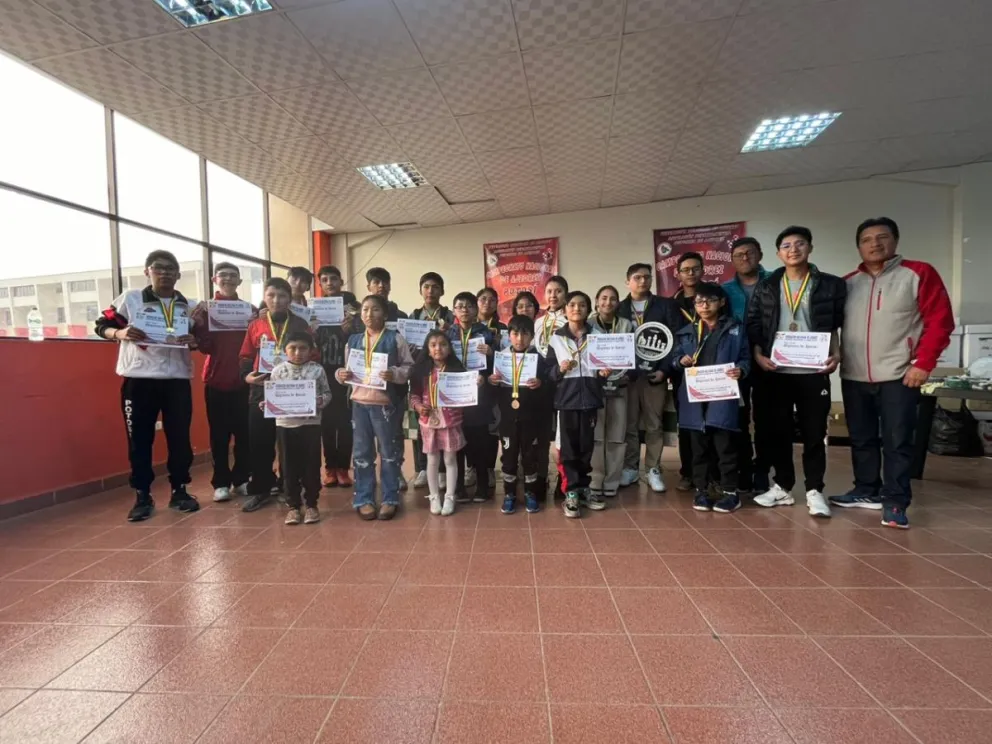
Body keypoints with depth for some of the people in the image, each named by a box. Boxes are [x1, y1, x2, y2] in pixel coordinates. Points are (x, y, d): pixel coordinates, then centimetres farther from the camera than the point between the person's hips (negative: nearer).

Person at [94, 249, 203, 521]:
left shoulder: (188, 305, 9)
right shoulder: (130, 298, 2)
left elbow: (201, 339, 14)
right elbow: (101, 325, 5)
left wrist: (194, 340, -9)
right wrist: (120, 333, -17)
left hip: (177, 380, 2)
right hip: (138, 380, -1)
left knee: (180, 437, 6)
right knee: (139, 439, 4)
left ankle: (179, 491, 20)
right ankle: (142, 497, 17)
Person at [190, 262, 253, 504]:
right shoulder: (206, 309, 3)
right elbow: (205, 347, -4)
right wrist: (199, 322, -19)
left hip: (242, 379, 1)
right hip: (216, 380, -1)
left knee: (244, 432, 6)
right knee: (219, 434, 6)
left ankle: (241, 479, 18)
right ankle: (221, 483, 15)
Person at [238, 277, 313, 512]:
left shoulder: (300, 324, 5)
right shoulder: (255, 325, 9)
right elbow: (246, 358, 9)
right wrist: (247, 376, -10)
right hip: (261, 391, 1)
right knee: (259, 442, 3)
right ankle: (260, 490, 17)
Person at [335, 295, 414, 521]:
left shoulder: (395, 339, -3)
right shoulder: (354, 340, 9)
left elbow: (409, 367, -6)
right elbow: (348, 368, 14)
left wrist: (395, 374, -23)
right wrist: (341, 374, -7)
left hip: (385, 402, -4)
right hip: (359, 402, 4)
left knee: (388, 451, 7)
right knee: (362, 452, 10)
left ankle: (390, 499, 19)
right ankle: (364, 500, 22)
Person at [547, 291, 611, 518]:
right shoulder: (556, 338, 4)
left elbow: (603, 364, 14)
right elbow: (548, 370, 3)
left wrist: (604, 373, -7)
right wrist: (560, 369, -16)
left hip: (590, 398, 2)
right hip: (566, 399, -1)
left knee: (587, 446, 10)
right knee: (568, 447, 2)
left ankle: (583, 487, 25)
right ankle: (571, 492, 11)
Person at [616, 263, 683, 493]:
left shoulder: (666, 305, 5)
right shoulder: (619, 309, 8)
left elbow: (676, 340, -1)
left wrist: (665, 369, -9)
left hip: (655, 374, -1)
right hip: (627, 375, 1)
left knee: (654, 425, 5)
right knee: (629, 424, 6)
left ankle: (653, 470, 16)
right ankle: (631, 467, 18)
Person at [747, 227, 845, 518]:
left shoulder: (831, 285, 5)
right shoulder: (766, 287, 7)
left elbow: (840, 326, 6)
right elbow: (752, 325, 6)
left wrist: (836, 354, -8)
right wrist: (758, 355, -6)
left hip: (813, 371, -1)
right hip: (774, 371, 1)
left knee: (814, 432, 4)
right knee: (776, 431, 7)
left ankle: (814, 491, 17)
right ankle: (782, 487, 20)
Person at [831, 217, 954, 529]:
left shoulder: (919, 274, 1)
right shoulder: (847, 284, 11)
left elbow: (940, 320, -4)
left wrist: (923, 364, -11)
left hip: (899, 375, -3)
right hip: (854, 377, 4)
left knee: (897, 441, -2)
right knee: (861, 439, 11)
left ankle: (895, 503, 8)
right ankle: (867, 492, 25)